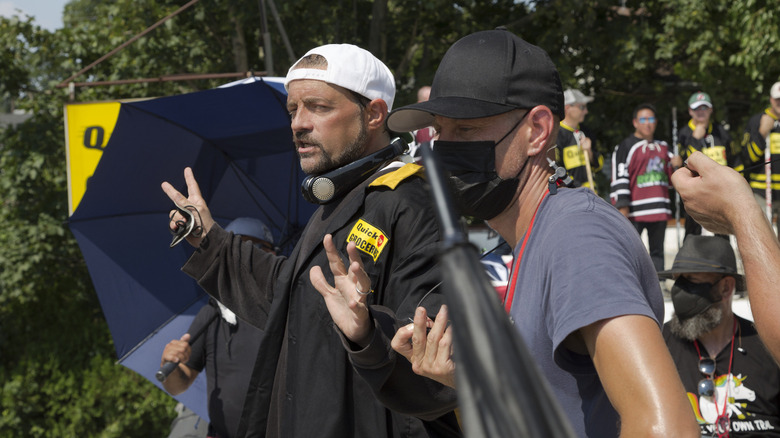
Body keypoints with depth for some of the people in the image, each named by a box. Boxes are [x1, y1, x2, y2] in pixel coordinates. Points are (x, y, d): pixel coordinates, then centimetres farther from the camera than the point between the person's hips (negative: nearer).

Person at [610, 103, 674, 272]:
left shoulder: (662, 147, 18)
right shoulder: (626, 146, -1)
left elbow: (671, 175, 29)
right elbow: (619, 177, -6)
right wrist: (622, 206, -13)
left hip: (660, 210, 6)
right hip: (636, 210, -6)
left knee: (657, 251, 10)